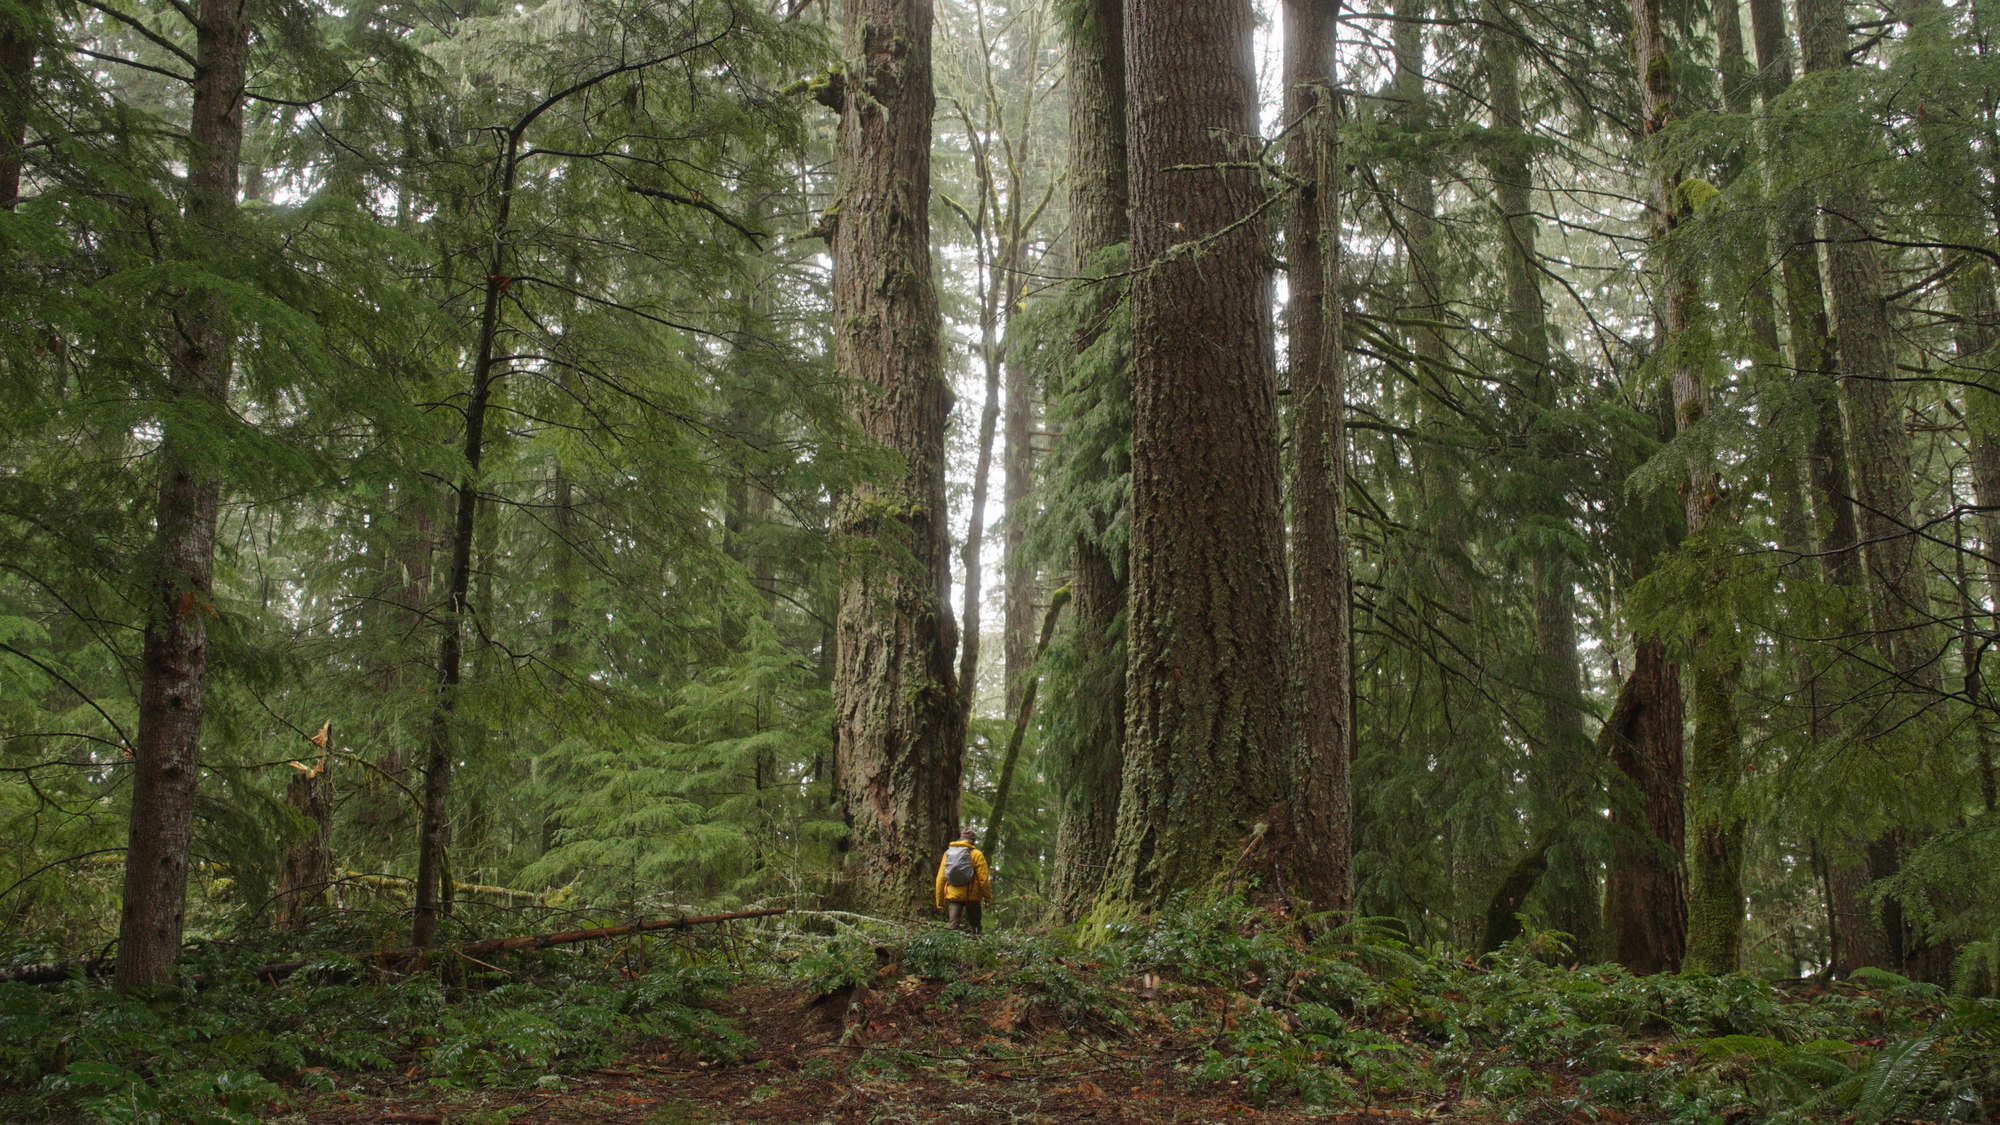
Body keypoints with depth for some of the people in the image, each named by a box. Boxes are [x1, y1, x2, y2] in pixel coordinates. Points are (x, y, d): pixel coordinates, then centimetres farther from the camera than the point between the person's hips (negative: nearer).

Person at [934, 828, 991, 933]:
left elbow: (940, 879, 9)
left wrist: (939, 901, 15)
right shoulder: (976, 854, -3)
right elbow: (983, 879, -7)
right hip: (971, 896, -2)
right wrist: (988, 897, 3)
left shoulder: (948, 853, 8)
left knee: (952, 925, -2)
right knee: (975, 925, 12)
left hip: (952, 896, 2)